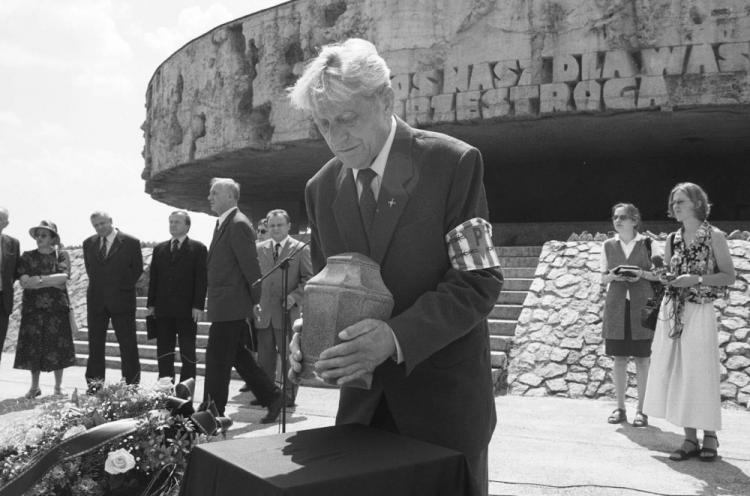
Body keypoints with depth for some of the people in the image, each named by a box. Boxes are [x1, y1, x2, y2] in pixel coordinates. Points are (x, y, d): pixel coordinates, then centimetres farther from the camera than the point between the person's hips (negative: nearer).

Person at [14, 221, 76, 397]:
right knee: (33, 347, 3)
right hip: (33, 308, 1)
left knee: (57, 347, 0)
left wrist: (40, 279, -11)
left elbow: (63, 278, -9)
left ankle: (58, 386, 11)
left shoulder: (62, 255, 6)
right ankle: (34, 386, 16)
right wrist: (52, 281, -10)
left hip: (57, 308, -1)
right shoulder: (27, 257, 9)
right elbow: (24, 282, -4)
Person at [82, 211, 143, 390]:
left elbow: (137, 269, 0)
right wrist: (97, 287, 10)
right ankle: (94, 383, 14)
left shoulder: (130, 243, -3)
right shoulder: (89, 243, 10)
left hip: (121, 300, -4)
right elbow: (89, 269, 19)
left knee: (128, 345, -2)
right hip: (96, 301, 4)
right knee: (95, 344, 7)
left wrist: (124, 288, -2)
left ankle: (132, 383, 3)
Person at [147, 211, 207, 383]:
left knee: (188, 352, 2)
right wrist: (151, 303, 5)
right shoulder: (159, 249, 14)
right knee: (164, 352, 7)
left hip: (187, 310, -4)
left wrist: (198, 305, -12)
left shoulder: (198, 248, 0)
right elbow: (153, 278, 13)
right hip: (163, 309, 4)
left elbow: (201, 279, -5)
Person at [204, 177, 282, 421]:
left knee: (217, 360, -2)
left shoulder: (239, 224, -15)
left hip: (230, 306, -10)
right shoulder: (222, 223, 16)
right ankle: (271, 397, 25)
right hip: (227, 307, 10)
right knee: (239, 356, 16)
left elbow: (250, 266, -17)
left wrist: (255, 301, -12)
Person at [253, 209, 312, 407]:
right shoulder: (260, 249, 10)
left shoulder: (300, 249, 1)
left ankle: (289, 395, 13)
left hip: (287, 312, -3)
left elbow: (309, 278, -1)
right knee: (264, 358, 9)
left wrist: (294, 296, -13)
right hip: (263, 312, 3)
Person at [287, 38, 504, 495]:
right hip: (363, 399, 4)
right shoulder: (321, 188, 4)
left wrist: (397, 336, -27)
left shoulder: (453, 163, -12)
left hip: (444, 394, -4)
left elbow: (479, 280, -15)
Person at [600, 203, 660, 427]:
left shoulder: (647, 243, 1)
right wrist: (613, 276, -8)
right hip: (616, 305, 2)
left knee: (642, 358, 1)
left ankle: (641, 410, 10)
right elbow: (603, 278, 13)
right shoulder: (608, 245, 8)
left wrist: (642, 274, -14)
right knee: (619, 357, 5)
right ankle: (620, 408, 15)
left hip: (641, 306, -2)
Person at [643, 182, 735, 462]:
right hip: (672, 312, 5)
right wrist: (666, 279, -2)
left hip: (700, 311, -5)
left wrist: (696, 279, -15)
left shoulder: (714, 237, -2)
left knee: (701, 374, -4)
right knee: (676, 374, 3)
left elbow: (729, 277, -3)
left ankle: (709, 439, 10)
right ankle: (690, 440, 11)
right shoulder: (672, 240, 11)